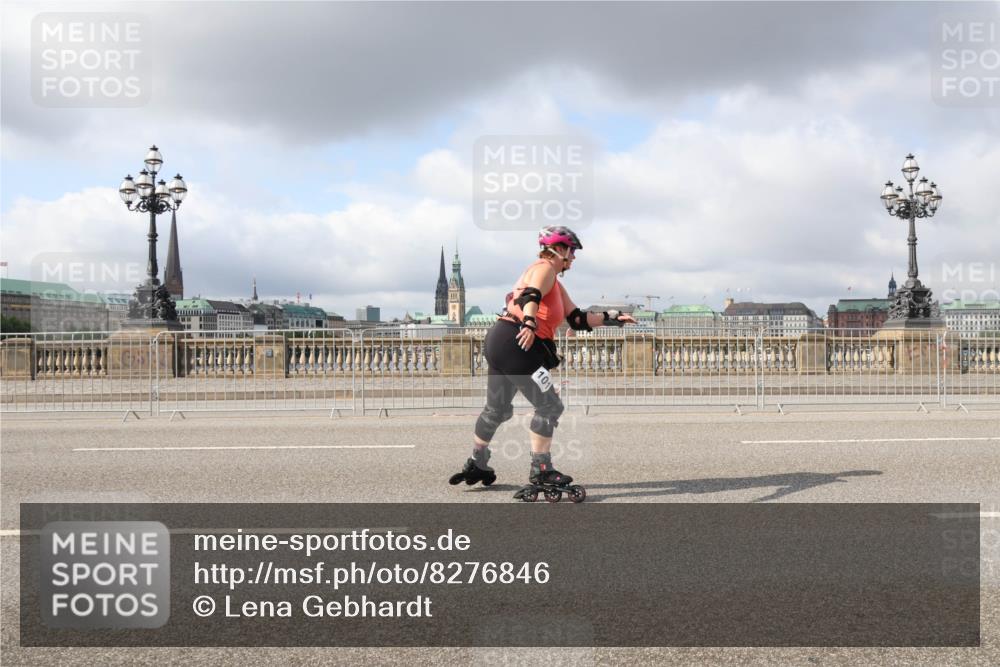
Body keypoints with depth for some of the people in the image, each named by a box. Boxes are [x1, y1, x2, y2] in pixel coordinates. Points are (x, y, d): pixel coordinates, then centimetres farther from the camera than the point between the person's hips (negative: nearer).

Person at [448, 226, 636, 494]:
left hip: (501, 343, 11)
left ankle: (476, 465, 30)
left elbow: (578, 320, 24)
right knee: (550, 407, -4)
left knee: (497, 410, 20)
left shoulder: (556, 285, 25)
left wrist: (612, 319, 22)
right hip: (515, 343, -11)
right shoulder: (544, 268, -5)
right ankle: (540, 470, 3)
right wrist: (530, 324, -42)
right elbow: (531, 296, -26)